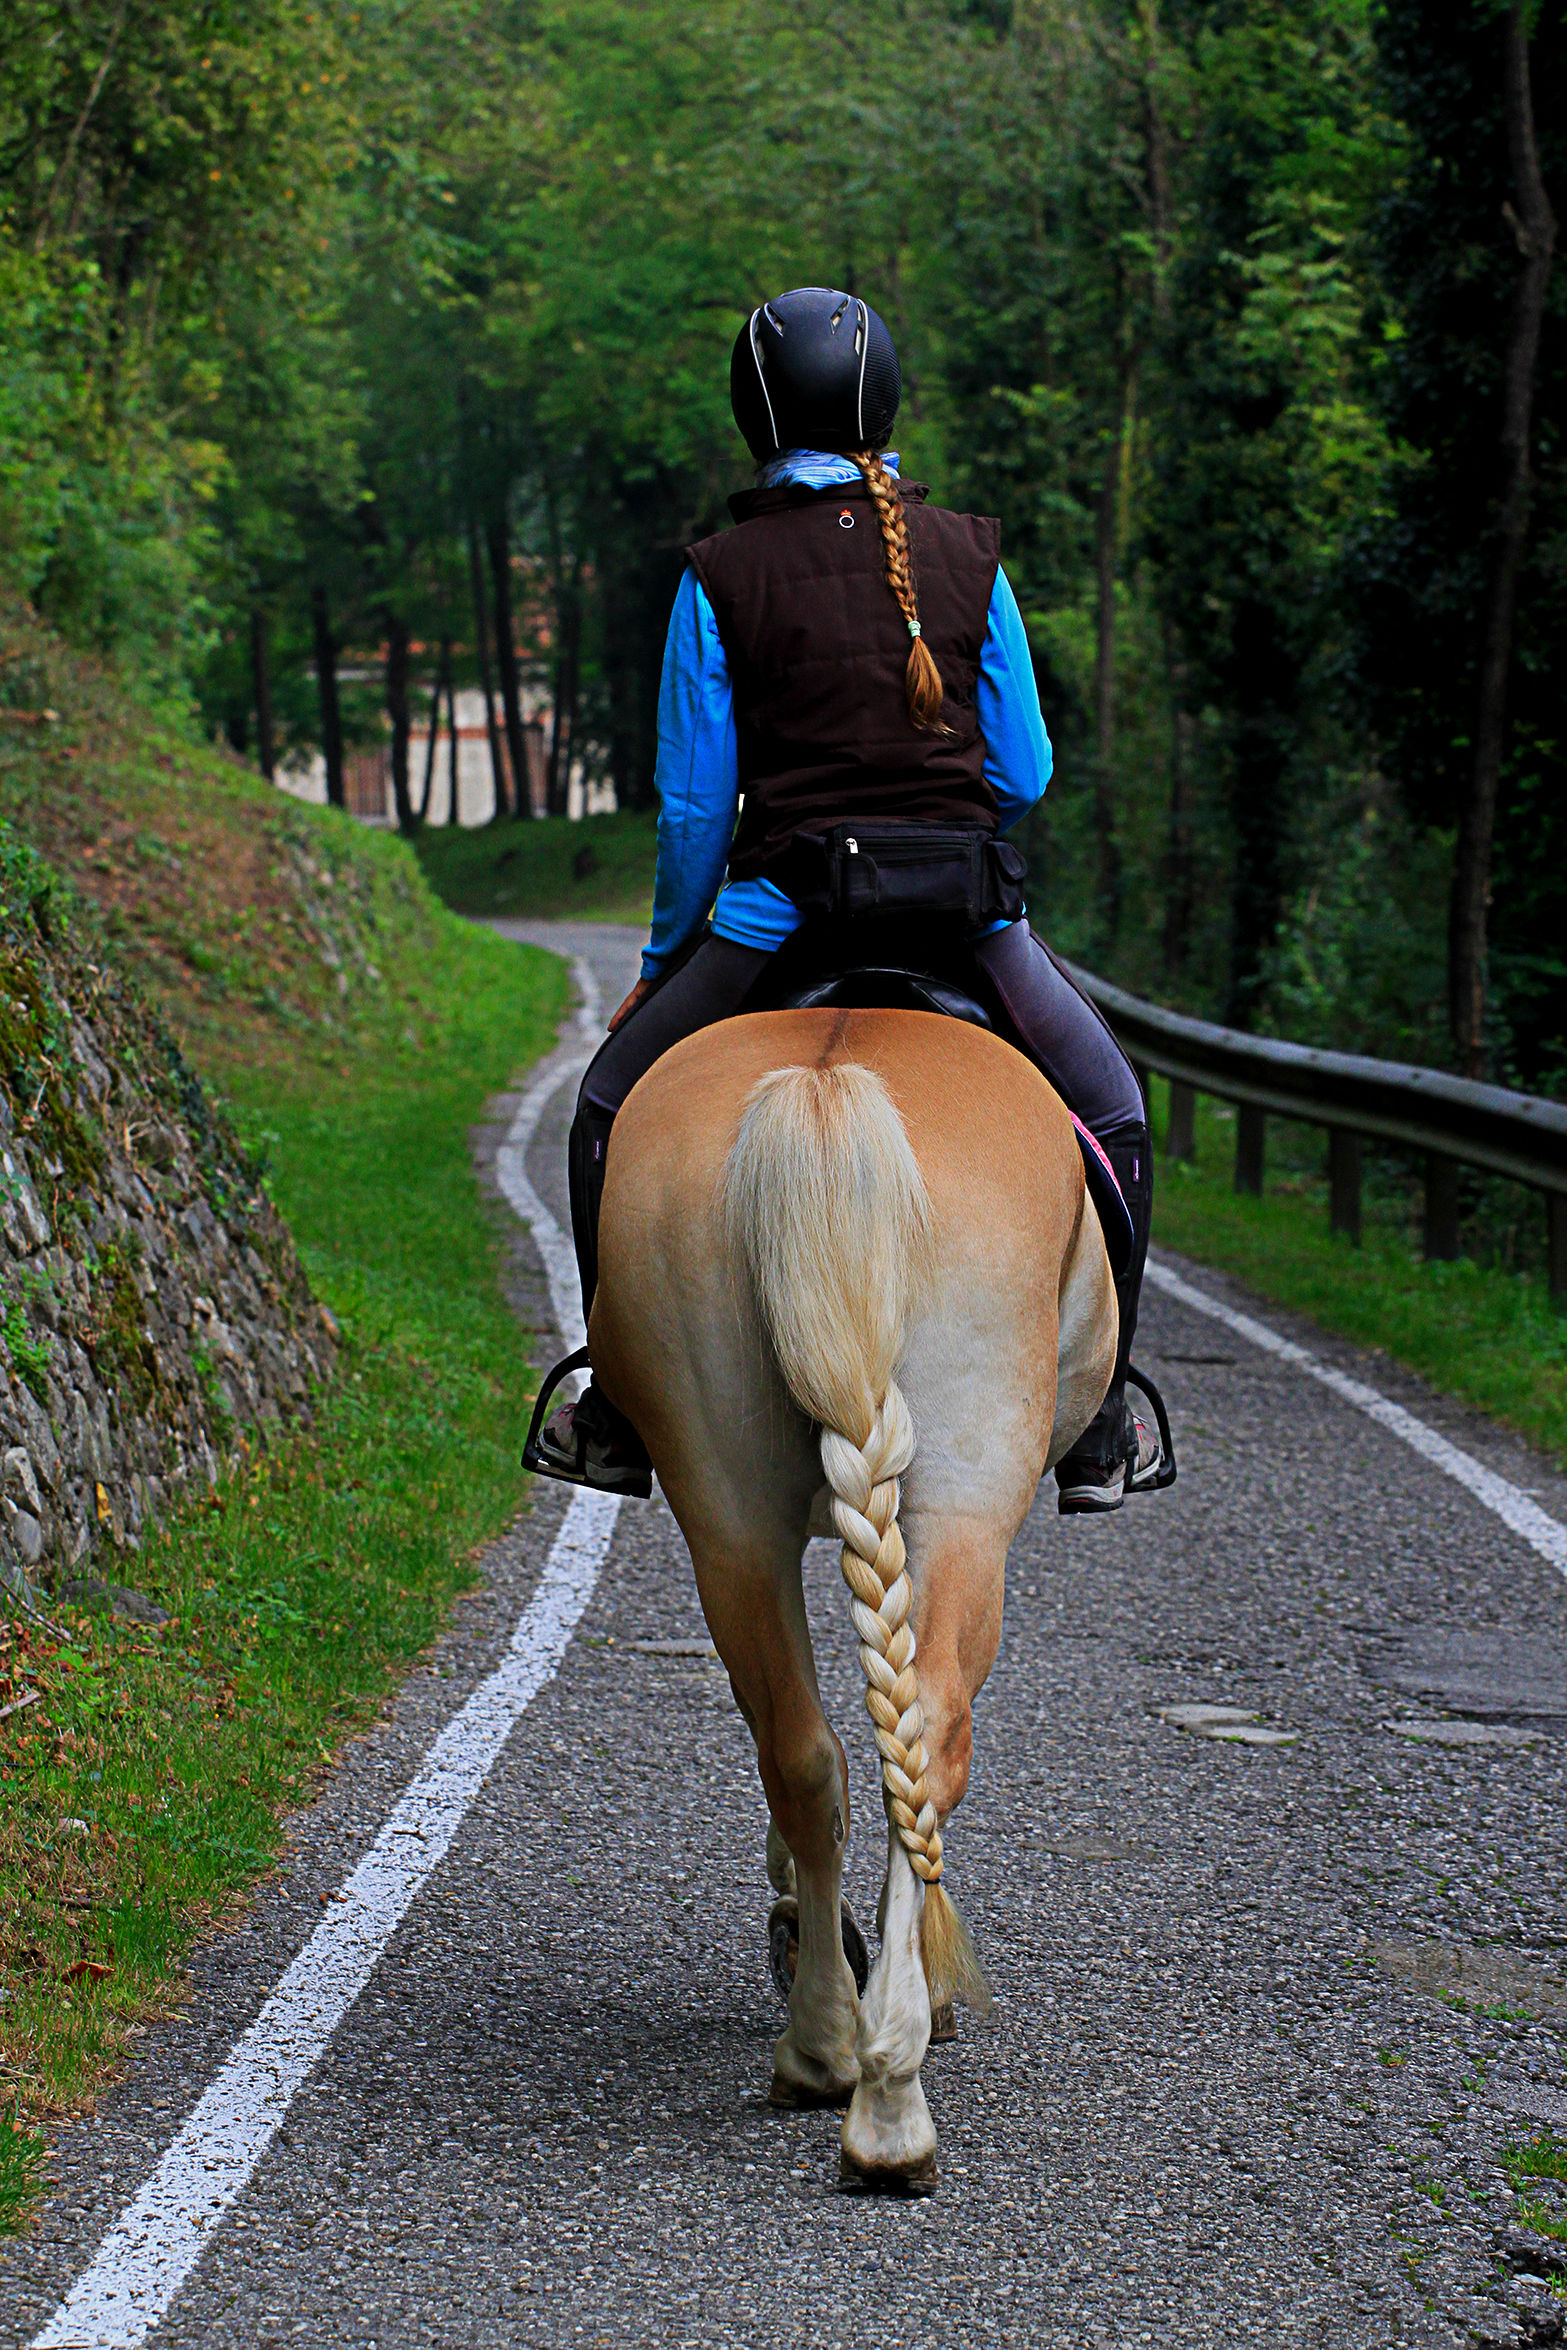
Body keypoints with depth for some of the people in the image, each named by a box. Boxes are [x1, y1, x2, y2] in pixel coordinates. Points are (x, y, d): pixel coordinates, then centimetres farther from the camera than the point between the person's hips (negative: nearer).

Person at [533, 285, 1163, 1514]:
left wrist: (664, 958, 11)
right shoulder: (970, 555, 1)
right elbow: (1023, 772, 4)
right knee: (1112, 1114, 25)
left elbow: (694, 804, -3)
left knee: (613, 1109, 22)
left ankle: (618, 1417, 23)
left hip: (781, 915, -1)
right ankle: (1098, 1430, 22)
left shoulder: (722, 577, -5)